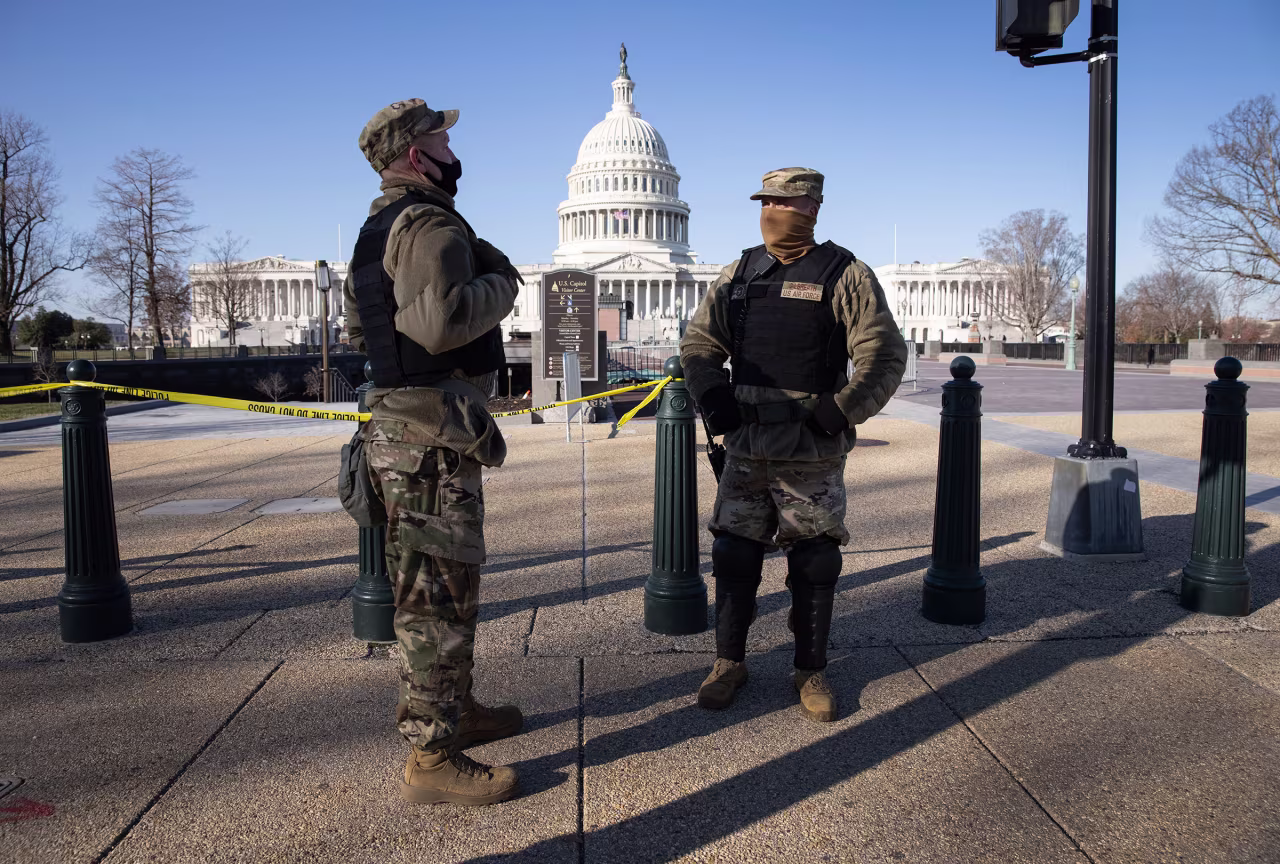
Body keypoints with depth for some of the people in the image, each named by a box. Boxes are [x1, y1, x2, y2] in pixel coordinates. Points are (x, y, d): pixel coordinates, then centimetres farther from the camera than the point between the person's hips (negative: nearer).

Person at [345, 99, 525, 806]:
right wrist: (501, 284, -13)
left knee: (441, 585, 20)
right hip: (431, 434, -11)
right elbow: (440, 319, -31)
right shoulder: (432, 225, -15)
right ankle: (432, 759, 5)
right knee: (439, 591, -4)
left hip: (399, 423, 11)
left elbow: (357, 329, 26)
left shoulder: (378, 228, 18)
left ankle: (454, 709, 35)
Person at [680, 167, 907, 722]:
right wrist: (712, 398, 1)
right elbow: (699, 343, 16)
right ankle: (729, 661, 23)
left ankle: (811, 671, 21)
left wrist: (840, 411, -14)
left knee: (814, 563, 5)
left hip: (813, 453, -3)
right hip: (746, 447, 4)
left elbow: (885, 354, -6)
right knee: (734, 555, 7)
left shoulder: (844, 275, -2)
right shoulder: (739, 273, 11)